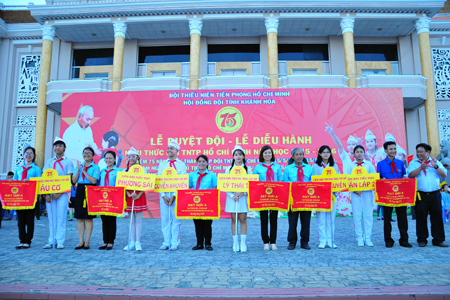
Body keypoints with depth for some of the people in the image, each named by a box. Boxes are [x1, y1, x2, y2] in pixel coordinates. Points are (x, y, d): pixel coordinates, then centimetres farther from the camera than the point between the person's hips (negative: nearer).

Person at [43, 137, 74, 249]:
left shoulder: (68, 162, 6)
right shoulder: (49, 162, 15)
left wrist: (59, 193, -12)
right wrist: (46, 194, -4)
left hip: (62, 193, -3)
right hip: (50, 193, 3)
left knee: (61, 217, -5)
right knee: (51, 217, 3)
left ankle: (60, 241, -1)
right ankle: (51, 241, 9)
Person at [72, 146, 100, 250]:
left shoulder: (95, 167, 2)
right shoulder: (79, 166, 14)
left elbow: (94, 181, -12)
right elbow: (74, 181, 5)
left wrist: (84, 171, -9)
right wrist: (78, 169, -4)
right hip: (80, 191, 4)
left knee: (89, 217, -1)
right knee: (80, 217, 4)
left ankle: (87, 241, 6)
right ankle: (81, 241, 12)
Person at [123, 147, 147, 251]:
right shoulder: (125, 171, 8)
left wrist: (138, 195, -17)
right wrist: (129, 194, -12)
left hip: (139, 196, -3)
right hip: (129, 196, 3)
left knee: (138, 219, -1)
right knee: (131, 220, 7)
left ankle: (138, 242, 4)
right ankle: (132, 242, 12)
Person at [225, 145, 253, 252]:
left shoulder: (248, 169, 6)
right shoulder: (229, 169, 8)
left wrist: (243, 192, -15)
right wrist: (232, 196, -9)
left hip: (244, 197, -1)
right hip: (232, 197, 1)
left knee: (243, 219, 0)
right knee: (234, 219, 3)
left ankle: (243, 243, 6)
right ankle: (235, 243, 10)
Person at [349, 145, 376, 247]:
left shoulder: (369, 164, 7)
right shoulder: (351, 166, 7)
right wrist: (355, 190, -11)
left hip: (367, 192, 0)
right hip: (355, 193, 0)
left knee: (368, 215, 0)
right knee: (357, 216, 0)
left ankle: (368, 238, 9)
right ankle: (360, 239, 8)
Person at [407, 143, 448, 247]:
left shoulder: (436, 162, 12)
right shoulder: (413, 163, 7)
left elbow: (444, 175, 1)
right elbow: (411, 175, -8)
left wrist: (436, 167, -13)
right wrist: (421, 168, -17)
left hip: (435, 194, 2)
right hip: (421, 195, -1)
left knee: (437, 216, 3)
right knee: (421, 217, 0)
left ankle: (438, 240, 13)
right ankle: (422, 240, 9)